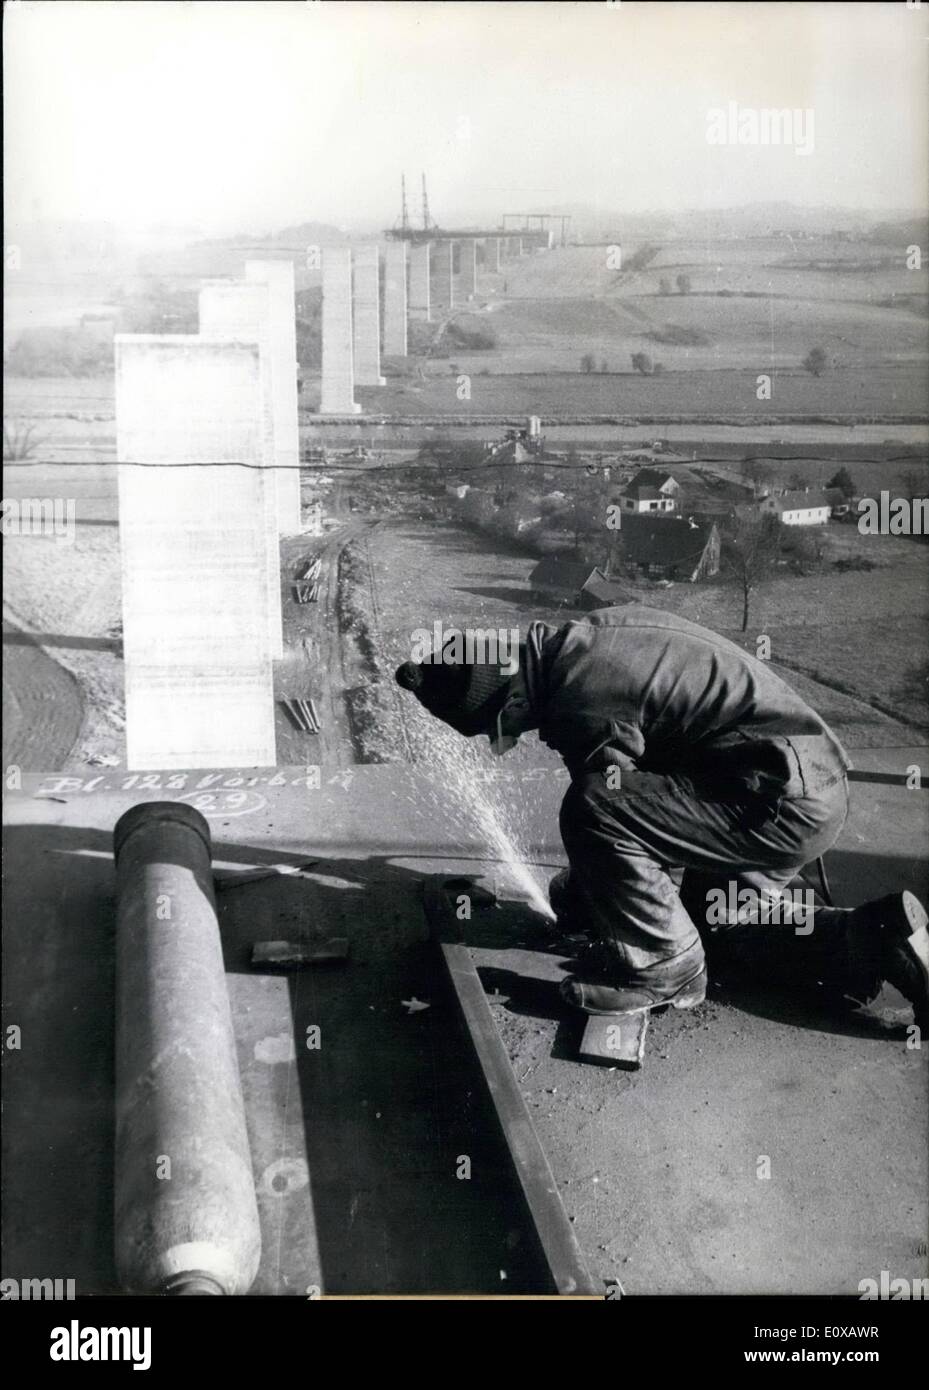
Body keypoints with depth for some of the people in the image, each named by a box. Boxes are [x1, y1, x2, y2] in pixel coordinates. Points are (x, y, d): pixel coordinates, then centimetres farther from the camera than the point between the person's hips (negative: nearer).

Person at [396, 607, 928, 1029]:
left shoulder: (583, 706, -21)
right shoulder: (591, 635, 9)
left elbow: (604, 809, -8)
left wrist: (574, 898, 12)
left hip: (784, 806, -11)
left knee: (592, 811, -21)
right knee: (713, 917, 26)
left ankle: (661, 967, -3)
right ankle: (875, 939, 16)